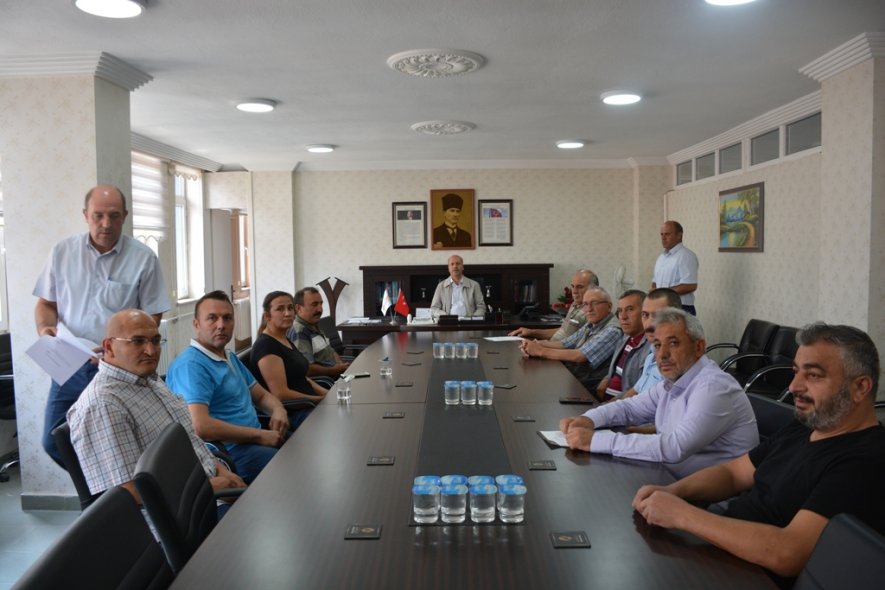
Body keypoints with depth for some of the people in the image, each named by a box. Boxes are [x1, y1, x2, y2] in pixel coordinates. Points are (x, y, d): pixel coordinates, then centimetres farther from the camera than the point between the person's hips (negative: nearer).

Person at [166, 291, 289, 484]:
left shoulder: (231, 358, 19)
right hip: (228, 452, -10)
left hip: (254, 441, 10)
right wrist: (260, 436, -20)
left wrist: (278, 410, 0)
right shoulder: (190, 365, -14)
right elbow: (199, 426, -25)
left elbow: (261, 395, 25)